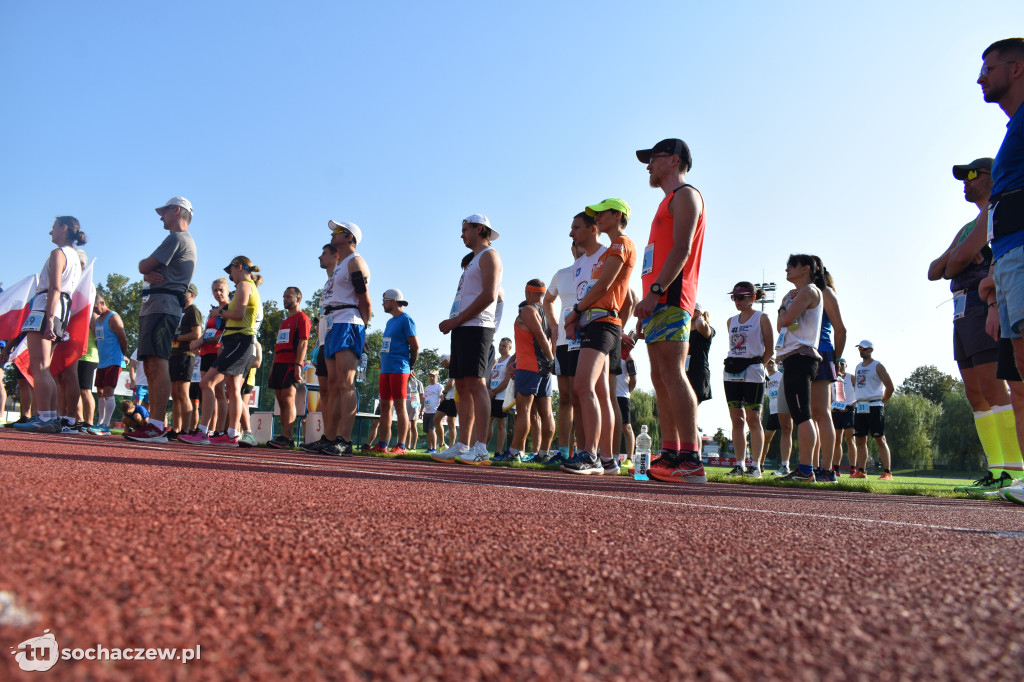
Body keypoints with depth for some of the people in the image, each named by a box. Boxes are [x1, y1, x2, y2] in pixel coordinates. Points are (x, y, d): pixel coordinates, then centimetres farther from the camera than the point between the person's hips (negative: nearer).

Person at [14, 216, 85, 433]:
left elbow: (55, 289, -16)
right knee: (42, 370, 11)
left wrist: (49, 320, -23)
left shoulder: (58, 253, -4)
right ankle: (52, 417, 9)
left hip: (45, 309, -10)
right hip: (63, 311, 10)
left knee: (39, 368, -13)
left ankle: (44, 419, -18)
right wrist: (54, 322, 20)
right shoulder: (75, 258, 24)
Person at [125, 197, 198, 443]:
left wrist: (144, 265, 14)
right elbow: (147, 271, 23)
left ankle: (157, 426, -23)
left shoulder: (177, 238, -5)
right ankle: (154, 424, 7)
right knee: (151, 366, 7)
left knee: (157, 363, -17)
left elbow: (144, 266, -10)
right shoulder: (183, 241, 28)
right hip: (152, 306, 11)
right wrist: (149, 275, -1)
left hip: (161, 306, -11)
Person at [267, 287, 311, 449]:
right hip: (279, 363, 9)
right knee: (281, 401, 5)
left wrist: (298, 365, -20)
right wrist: (273, 365, 18)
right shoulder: (284, 321, 26)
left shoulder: (302, 318, -1)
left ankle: (287, 437, -19)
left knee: (288, 399, -15)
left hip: (291, 364, -9)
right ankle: (285, 436, 7)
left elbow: (303, 342, -11)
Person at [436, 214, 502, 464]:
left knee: (475, 384, -15)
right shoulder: (473, 261, 28)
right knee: (462, 387, 5)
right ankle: (461, 446, 7)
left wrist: (457, 320, -14)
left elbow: (488, 296, -15)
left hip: (476, 328, -10)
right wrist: (452, 322, 8)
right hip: (462, 329, 10)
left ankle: (481, 449, -17)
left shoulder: (489, 255, -1)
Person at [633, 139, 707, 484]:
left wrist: (655, 292, -23)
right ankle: (670, 455, 7)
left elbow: (681, 249, -14)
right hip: (658, 301, 10)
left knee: (671, 372, -16)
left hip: (670, 298, -10)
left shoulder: (685, 194, 0)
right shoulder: (669, 201, 28)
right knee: (660, 377, 5)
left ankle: (691, 460, -18)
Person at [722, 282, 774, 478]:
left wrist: (758, 366, 1)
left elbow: (769, 348, 0)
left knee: (753, 419, -4)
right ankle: (739, 465, 8)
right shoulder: (731, 321, 14)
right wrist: (734, 365, 8)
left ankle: (755, 465, 1)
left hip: (752, 373, -5)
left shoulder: (761, 318, 0)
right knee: (737, 419, 4)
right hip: (732, 373, 5)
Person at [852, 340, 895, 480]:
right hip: (860, 407, 7)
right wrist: (858, 401, 14)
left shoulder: (877, 366, -3)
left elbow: (890, 387, -4)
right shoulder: (858, 367, 18)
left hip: (874, 406, -7)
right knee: (860, 440, 7)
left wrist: (881, 402, -2)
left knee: (880, 439, -8)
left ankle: (887, 472, -7)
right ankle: (861, 470, 12)